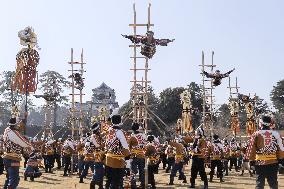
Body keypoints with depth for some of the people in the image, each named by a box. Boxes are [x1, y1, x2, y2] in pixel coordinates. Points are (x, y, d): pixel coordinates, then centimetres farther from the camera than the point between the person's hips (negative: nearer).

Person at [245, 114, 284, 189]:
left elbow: (251, 149, -7)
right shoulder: (276, 134, 0)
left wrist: (247, 159, 3)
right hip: (273, 163, 2)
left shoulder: (256, 134, -6)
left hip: (260, 162, -2)